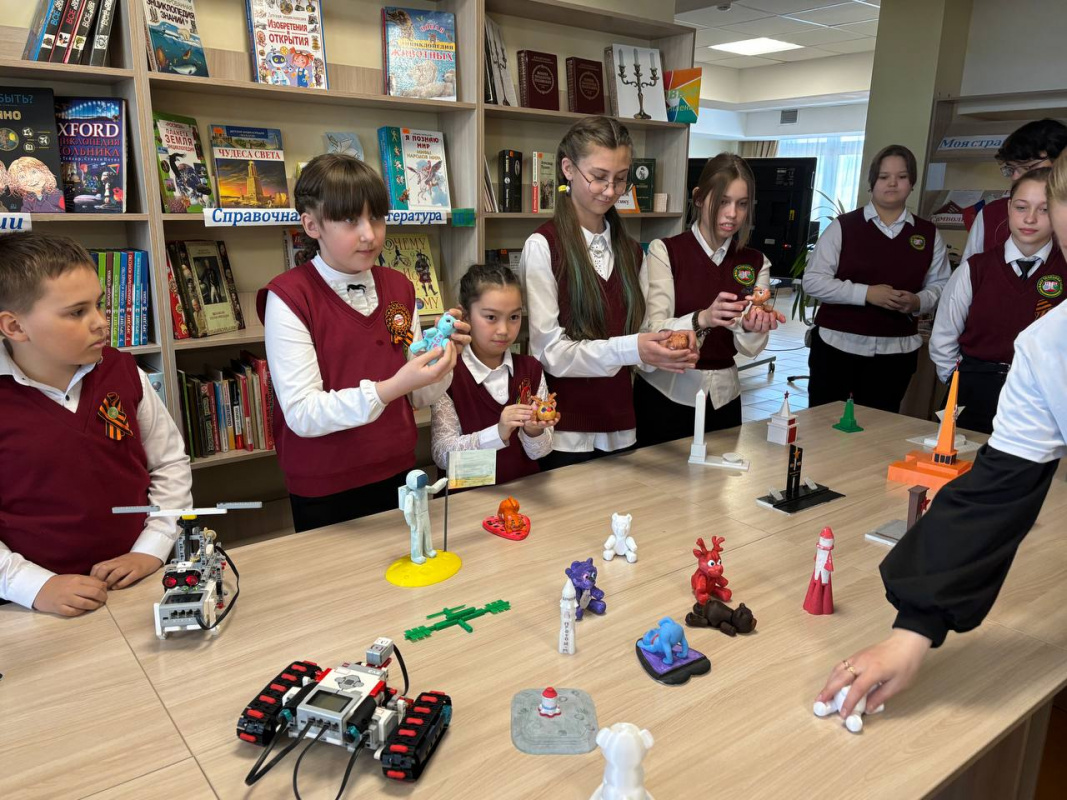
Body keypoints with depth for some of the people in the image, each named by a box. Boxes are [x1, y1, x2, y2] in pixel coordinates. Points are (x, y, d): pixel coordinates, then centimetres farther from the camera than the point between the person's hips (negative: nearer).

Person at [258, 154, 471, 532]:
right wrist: (390, 388, -32)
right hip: (323, 491, -4)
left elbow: (419, 398, 5)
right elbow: (302, 414, -20)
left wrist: (443, 358, -15)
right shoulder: (288, 297, -14)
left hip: (397, 474, 5)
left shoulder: (399, 287, 2)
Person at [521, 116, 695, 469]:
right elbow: (549, 351, -15)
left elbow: (639, 333, 10)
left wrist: (668, 345, -12)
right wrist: (631, 349, -26)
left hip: (619, 428, 6)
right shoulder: (543, 246, -10)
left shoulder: (630, 251, 9)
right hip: (564, 433, -6)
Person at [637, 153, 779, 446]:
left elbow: (750, 348, -3)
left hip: (723, 397, 3)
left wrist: (752, 328, -25)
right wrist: (702, 319, -34)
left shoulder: (756, 263, 4)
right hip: (665, 394, -3)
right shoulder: (664, 251, -8)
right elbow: (654, 332, -17)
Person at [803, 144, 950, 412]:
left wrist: (917, 301, -11)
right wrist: (866, 293, -17)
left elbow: (939, 286, 12)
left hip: (896, 351, 3)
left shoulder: (929, 234, 8)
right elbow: (813, 281, -6)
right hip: (838, 345, -2)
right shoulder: (843, 226, -2)